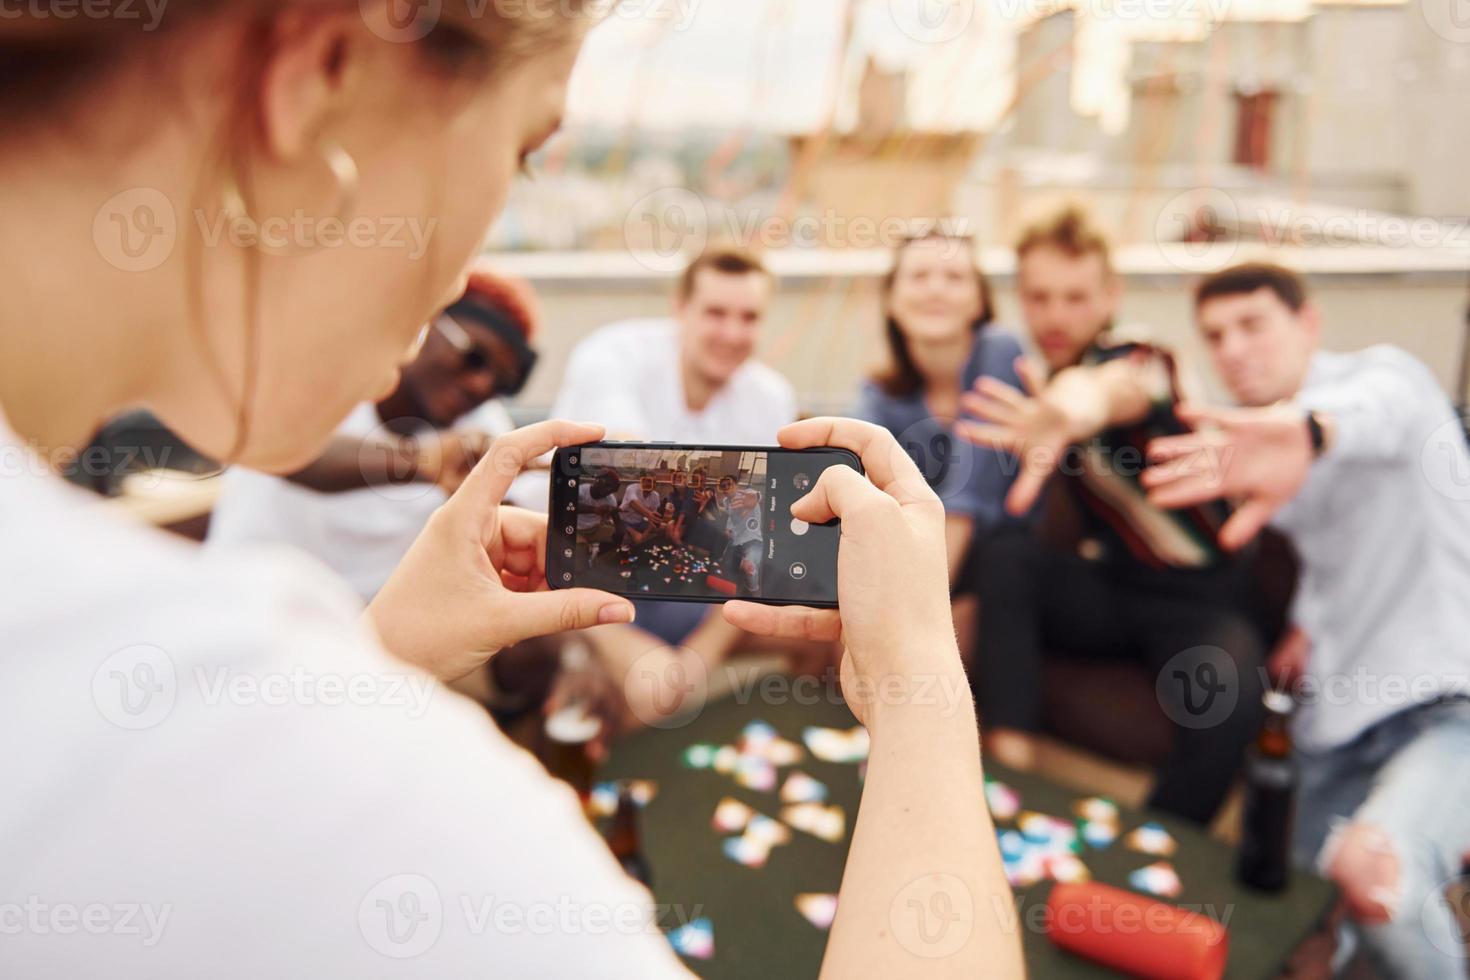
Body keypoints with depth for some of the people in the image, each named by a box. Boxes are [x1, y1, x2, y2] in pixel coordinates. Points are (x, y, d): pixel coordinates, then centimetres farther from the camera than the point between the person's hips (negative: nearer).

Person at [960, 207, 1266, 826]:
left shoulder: (1142, 361, -16)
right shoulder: (1050, 376, 3)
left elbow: (1121, 390, -48)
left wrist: (1078, 406, -69)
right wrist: (1057, 460, -7)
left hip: (1199, 600, -5)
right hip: (1109, 592, 5)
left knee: (1227, 703, -32)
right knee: (1010, 554, -22)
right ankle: (1009, 765, -21)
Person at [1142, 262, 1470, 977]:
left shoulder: (1385, 372, -7)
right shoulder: (1269, 456, 15)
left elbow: (1379, 405, -35)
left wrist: (1308, 428, -59)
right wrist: (1308, 621, 7)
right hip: (1336, 722, 8)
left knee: (1375, 868, -35)